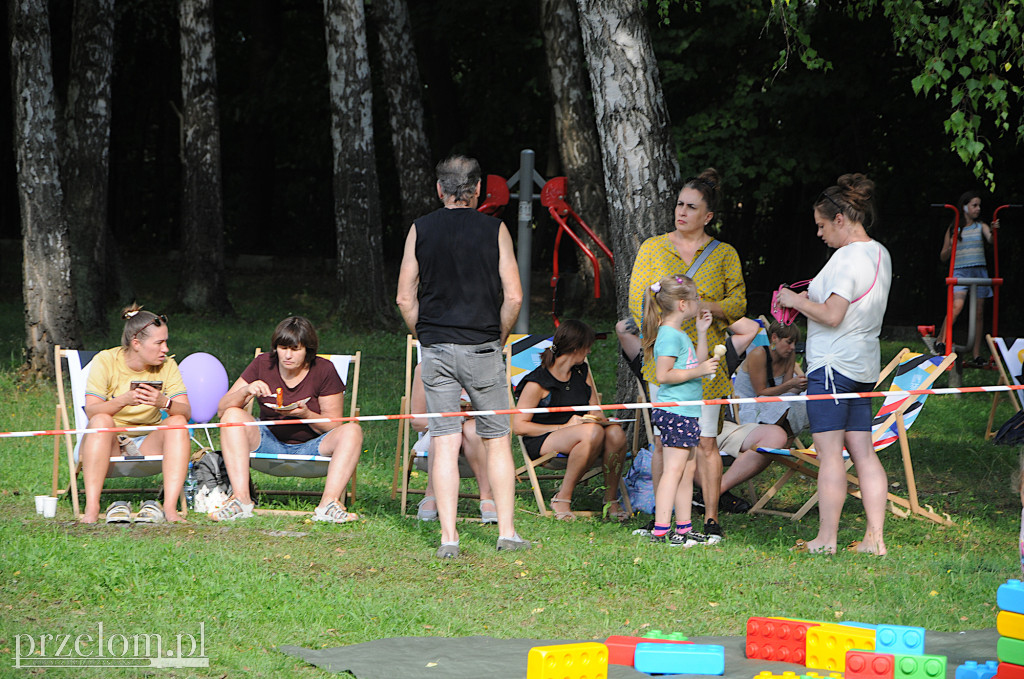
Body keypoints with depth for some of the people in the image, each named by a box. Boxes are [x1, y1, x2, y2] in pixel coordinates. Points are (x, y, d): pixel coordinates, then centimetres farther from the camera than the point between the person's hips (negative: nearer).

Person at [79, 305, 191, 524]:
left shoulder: (167, 365, 0)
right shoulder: (105, 361, -8)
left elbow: (186, 412, -11)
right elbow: (91, 411, -19)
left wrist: (164, 403, -34)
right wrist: (124, 400, -38)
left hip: (148, 444, 3)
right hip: (109, 440, -2)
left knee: (178, 423, -24)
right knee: (102, 420, -33)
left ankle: (170, 507, -36)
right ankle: (92, 508, -40)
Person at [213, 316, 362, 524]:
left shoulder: (324, 370, -6)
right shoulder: (263, 364, -2)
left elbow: (335, 426, -7)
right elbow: (222, 409, -4)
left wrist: (306, 414, -26)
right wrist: (245, 392, -25)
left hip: (311, 447, -2)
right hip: (270, 446, 2)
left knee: (352, 431, -27)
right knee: (233, 416, -22)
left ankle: (329, 503, -41)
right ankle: (240, 500, -31)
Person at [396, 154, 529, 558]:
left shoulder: (420, 230, 3)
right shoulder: (494, 230, -2)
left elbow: (405, 298, 2)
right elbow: (513, 297, -5)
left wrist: (425, 339, 13)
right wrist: (498, 339, 9)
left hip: (436, 347, 1)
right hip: (483, 349, -1)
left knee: (445, 444, 0)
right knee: (497, 441, 8)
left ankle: (448, 538, -5)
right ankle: (507, 532, 7)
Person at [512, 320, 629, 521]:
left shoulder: (582, 371, 13)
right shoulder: (537, 383, -10)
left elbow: (595, 409, 20)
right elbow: (519, 425, -11)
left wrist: (598, 418, -7)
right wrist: (564, 426, -15)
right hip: (543, 441, -6)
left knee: (616, 434, -26)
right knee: (593, 432, -36)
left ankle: (611, 501, -13)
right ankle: (562, 499, -25)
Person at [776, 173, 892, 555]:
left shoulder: (848, 258, -16)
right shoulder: (879, 255, 13)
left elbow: (832, 315, -21)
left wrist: (798, 302, -7)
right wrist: (812, 300, 16)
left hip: (833, 365, -9)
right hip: (864, 366, 9)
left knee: (829, 452, -6)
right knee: (863, 452, 7)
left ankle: (826, 538, -5)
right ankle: (874, 538, 5)